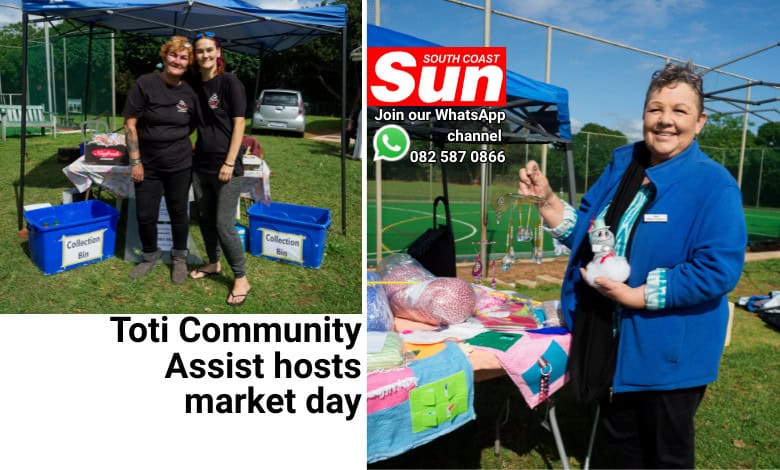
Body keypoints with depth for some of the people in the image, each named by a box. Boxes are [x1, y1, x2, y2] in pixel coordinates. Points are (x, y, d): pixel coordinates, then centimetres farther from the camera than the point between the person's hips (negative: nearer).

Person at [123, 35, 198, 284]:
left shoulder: (189, 93, 1)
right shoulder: (145, 84, -9)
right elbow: (130, 124, -8)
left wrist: (175, 140, 1)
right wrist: (135, 161, -10)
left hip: (180, 165, 2)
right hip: (148, 165, -1)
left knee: (178, 212, 11)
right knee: (145, 216, 7)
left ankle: (179, 258, 31)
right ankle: (150, 255, 32)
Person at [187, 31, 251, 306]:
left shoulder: (230, 82, -8)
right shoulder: (195, 84, 10)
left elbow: (239, 124, -12)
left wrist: (229, 163, -17)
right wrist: (195, 148, 8)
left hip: (225, 165, -6)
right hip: (200, 163, 7)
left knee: (224, 224, -7)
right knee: (204, 218, 14)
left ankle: (241, 278, 6)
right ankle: (213, 264, 33)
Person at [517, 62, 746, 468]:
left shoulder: (714, 185, -16)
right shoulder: (622, 163, 3)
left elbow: (719, 271, -23)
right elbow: (587, 234, 8)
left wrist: (636, 297, -23)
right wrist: (546, 200, -8)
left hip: (668, 353, -5)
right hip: (609, 341, 6)